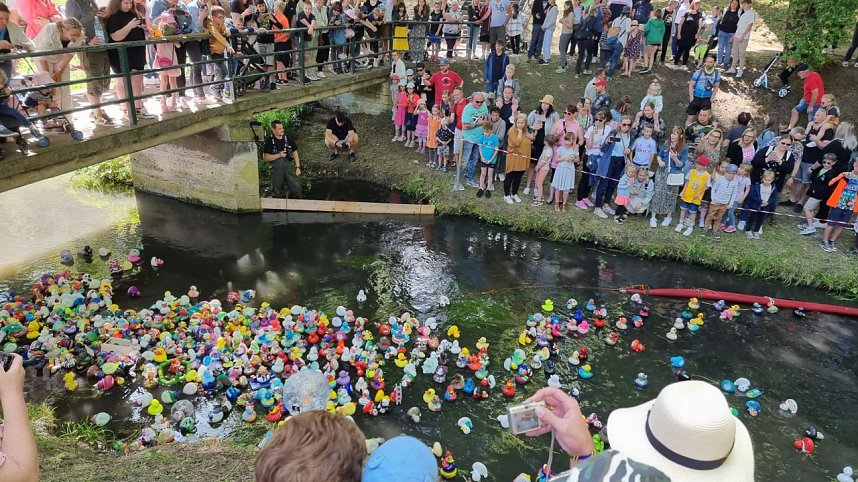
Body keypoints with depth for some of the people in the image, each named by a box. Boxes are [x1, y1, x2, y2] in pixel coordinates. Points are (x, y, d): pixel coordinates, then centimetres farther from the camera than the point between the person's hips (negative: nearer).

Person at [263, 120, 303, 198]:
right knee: (277, 192, 7)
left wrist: (297, 167, 3)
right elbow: (265, 157, -5)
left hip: (289, 166, 1)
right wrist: (279, 155, -16)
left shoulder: (288, 139, 4)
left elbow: (295, 153, 10)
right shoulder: (269, 141, -3)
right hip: (276, 168, -1)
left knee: (296, 188, -2)